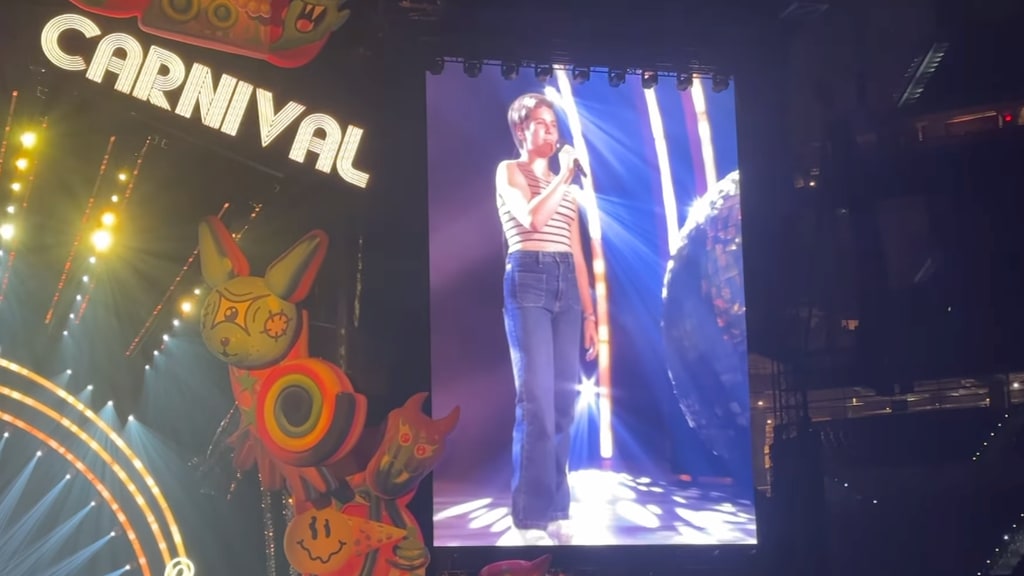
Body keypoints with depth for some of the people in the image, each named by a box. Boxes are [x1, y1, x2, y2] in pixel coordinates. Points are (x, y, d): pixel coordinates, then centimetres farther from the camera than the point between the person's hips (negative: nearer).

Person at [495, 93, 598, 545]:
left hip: (566, 285, 6)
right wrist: (565, 174, -4)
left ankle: (555, 511, 5)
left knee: (563, 400, 1)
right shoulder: (509, 171, 6)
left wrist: (589, 311, 13)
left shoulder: (564, 186, 23)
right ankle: (532, 517, -12)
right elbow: (532, 218, -14)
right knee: (537, 400, -12)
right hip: (528, 280, -6)